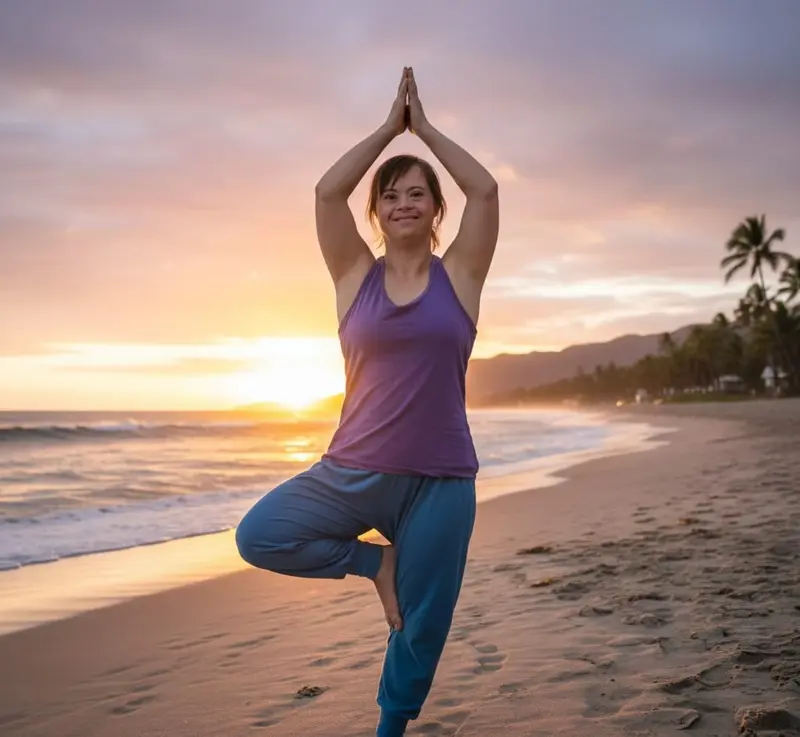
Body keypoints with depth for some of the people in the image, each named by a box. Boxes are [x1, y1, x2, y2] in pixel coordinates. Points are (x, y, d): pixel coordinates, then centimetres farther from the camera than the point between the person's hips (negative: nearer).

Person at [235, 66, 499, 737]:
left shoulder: (458, 275, 2)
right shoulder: (356, 275, 4)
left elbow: (485, 189, -7)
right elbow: (328, 191, -6)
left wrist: (425, 127, 2)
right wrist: (390, 127, 0)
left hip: (440, 479, -1)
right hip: (354, 471, 1)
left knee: (420, 625, 7)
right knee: (259, 536, -18)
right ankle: (376, 562, 5)